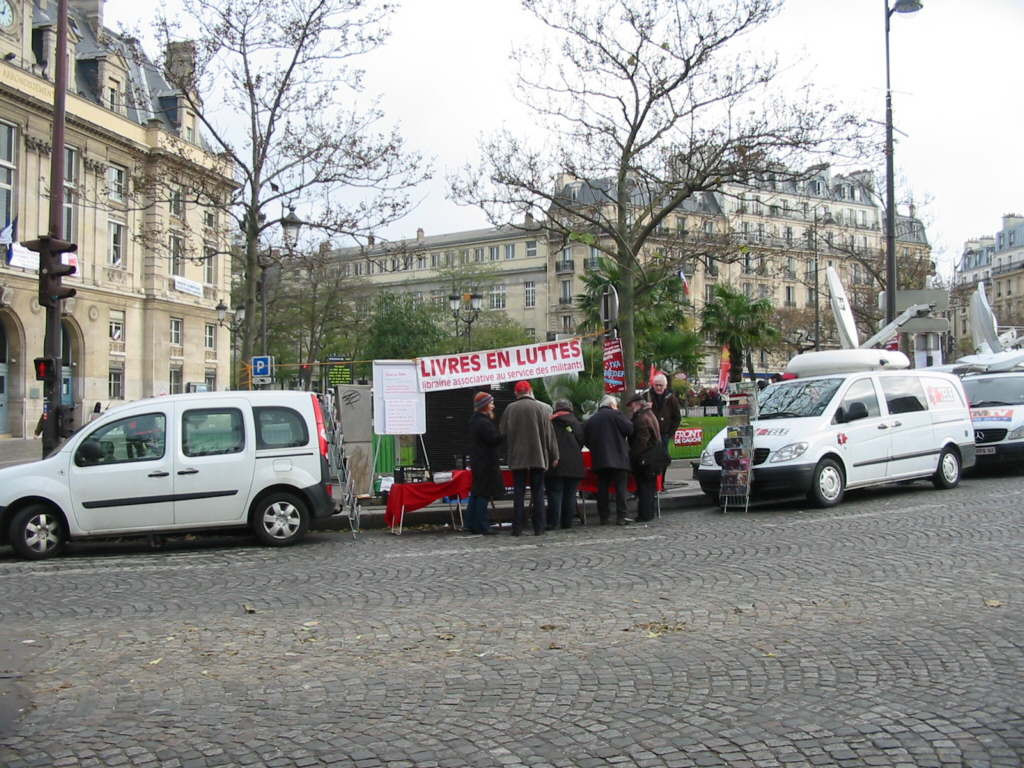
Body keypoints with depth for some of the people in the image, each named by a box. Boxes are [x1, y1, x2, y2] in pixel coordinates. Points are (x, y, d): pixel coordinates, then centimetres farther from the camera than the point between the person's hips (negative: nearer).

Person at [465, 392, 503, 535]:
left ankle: (470, 524, 17)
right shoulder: (484, 422, -17)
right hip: (486, 463, -10)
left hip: (478, 462, 10)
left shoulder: (475, 421, 15)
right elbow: (495, 439, -19)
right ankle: (482, 527, -4)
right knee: (484, 493, -6)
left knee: (476, 493, 13)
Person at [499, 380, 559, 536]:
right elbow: (549, 434, -2)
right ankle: (538, 527, 5)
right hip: (538, 457, 0)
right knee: (538, 493, 6)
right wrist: (554, 456, 4)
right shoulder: (541, 407, -4)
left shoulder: (510, 409, -4)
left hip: (517, 458, 0)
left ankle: (517, 528, 3)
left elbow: (503, 433, 1)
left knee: (519, 493, 5)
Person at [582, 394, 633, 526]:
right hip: (617, 458, -5)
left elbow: (586, 440, 15)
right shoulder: (616, 414, -2)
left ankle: (604, 517, 6)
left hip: (599, 460, 5)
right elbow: (629, 429, -8)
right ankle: (621, 517, -5)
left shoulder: (591, 420, 14)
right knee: (620, 487, -1)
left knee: (602, 488, 7)